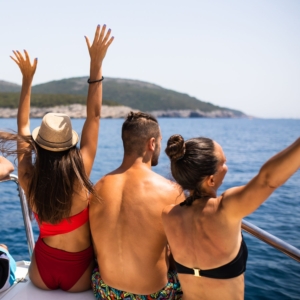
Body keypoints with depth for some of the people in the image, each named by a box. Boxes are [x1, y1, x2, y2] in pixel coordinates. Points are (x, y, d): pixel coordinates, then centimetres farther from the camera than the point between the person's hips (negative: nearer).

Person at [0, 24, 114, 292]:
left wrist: (27, 78, -1)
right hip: (78, 271, -2)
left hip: (42, 270, 3)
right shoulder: (80, 174, -27)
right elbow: (94, 116, -21)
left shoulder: (28, 178, -20)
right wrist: (96, 63, -19)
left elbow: (22, 128, -5)